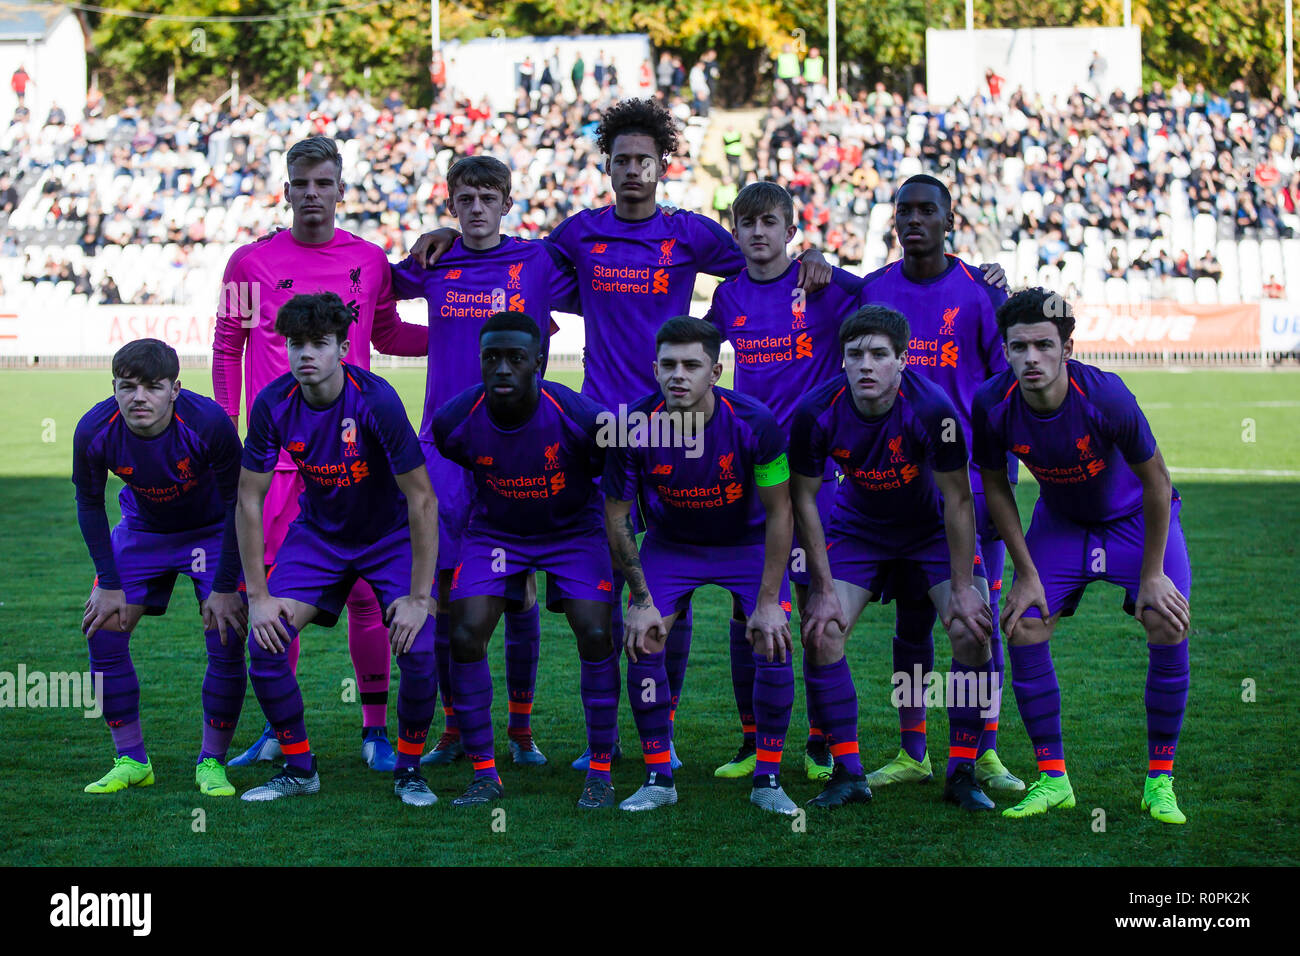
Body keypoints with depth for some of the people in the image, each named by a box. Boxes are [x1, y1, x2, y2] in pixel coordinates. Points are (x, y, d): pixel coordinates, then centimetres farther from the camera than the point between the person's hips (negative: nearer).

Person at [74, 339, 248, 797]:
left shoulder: (208, 423, -34)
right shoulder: (95, 431, -27)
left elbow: (237, 502, -21)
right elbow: (89, 505, -8)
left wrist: (225, 588, -18)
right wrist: (108, 584, -9)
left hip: (213, 531, -3)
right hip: (143, 531, 3)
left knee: (227, 643, -14)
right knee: (103, 631, -7)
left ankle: (212, 763, 5)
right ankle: (132, 760, 8)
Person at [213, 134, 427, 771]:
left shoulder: (370, 261, 7)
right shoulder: (251, 263, 4)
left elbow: (389, 336, 21)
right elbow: (227, 350, 11)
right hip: (275, 452, 0)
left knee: (364, 592, -2)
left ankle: (376, 729, 8)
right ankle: (280, 728, 14)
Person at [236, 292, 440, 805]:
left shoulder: (376, 401, -28)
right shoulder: (272, 405, -18)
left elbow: (422, 500, -23)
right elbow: (249, 500, -8)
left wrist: (418, 596, -23)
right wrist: (258, 595, -11)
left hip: (391, 534, -3)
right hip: (318, 532, 3)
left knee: (419, 648, -21)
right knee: (265, 642, -13)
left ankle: (409, 769, 3)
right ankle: (298, 768, 7)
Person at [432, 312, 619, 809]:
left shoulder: (581, 418, -27)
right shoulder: (455, 421, -21)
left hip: (574, 530, -1)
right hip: (494, 532, 2)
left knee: (596, 636, -17)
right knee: (465, 637, -14)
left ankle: (600, 772, 0)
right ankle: (484, 774, 1)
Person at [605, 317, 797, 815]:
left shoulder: (754, 423, -28)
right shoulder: (634, 429, -25)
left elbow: (779, 512, -16)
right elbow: (616, 516, -11)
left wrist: (768, 602, -19)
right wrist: (641, 599, -14)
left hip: (748, 542, -1)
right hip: (669, 544, 1)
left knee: (773, 647, -15)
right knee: (642, 643, -13)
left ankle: (768, 780, 2)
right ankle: (658, 779, 4)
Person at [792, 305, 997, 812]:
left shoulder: (931, 409, -30)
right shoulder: (817, 413, -25)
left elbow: (957, 500, -19)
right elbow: (804, 500, -11)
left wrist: (963, 588, -18)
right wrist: (823, 590, -12)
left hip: (933, 526, -2)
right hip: (858, 526, 2)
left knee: (972, 632, -17)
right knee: (820, 634, -13)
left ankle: (962, 772, -3)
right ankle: (848, 774, 0)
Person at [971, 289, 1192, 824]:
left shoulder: (1105, 396, -34)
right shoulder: (993, 405, -25)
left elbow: (1155, 483, -21)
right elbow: (995, 485, -7)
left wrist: (1152, 573, -17)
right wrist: (1026, 574, -8)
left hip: (1135, 516, -3)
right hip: (1060, 520, 3)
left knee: (1168, 626, -19)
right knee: (1024, 628, -11)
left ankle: (1160, 782, -4)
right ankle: (1053, 779, 2)